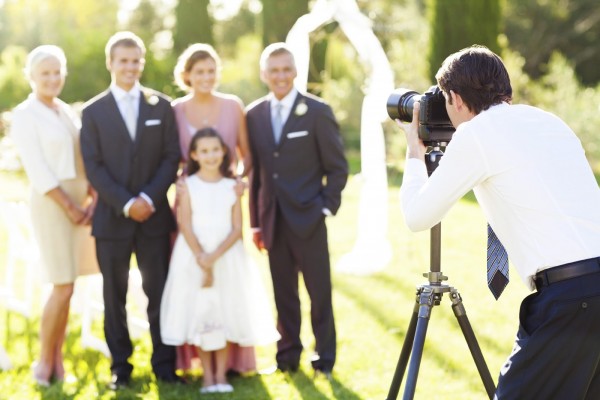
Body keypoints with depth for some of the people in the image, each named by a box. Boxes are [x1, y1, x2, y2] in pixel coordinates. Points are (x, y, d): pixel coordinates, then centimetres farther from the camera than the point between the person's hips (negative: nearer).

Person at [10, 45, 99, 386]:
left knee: (66, 287, 6)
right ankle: (45, 362, 6)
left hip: (80, 201, 6)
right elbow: (37, 170, -13)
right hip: (51, 202, -6)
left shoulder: (68, 112, 14)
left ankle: (57, 362, 13)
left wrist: (93, 199, -2)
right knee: (64, 287, -7)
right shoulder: (25, 115, -7)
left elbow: (86, 160, 12)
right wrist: (70, 208, -14)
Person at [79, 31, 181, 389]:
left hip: (154, 214, 1)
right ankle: (120, 366, 14)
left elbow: (171, 158, 2)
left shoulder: (161, 106, 7)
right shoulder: (94, 111, 3)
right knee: (115, 296, 5)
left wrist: (149, 198, -12)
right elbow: (94, 167, -3)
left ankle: (165, 364, 11)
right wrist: (126, 204, -13)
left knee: (159, 291, 3)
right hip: (112, 217, -1)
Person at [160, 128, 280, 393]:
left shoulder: (231, 187, 3)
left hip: (227, 256, 1)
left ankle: (221, 374, 9)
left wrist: (214, 257, -17)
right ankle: (207, 375, 7)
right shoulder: (188, 186, 0)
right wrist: (202, 261, -16)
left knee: (225, 311, 2)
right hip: (194, 256, -1)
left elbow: (237, 229, -3)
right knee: (200, 313, 0)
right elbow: (186, 227, -7)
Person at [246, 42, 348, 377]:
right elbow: (255, 170, 10)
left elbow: (337, 167, 0)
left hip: (308, 219, -3)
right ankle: (288, 353, 19)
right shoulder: (254, 115, 8)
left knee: (320, 292, 3)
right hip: (273, 221, 3)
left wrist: (327, 208, -6)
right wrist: (256, 221, 8)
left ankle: (324, 358, 14)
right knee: (283, 292, 8)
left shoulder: (318, 111, -3)